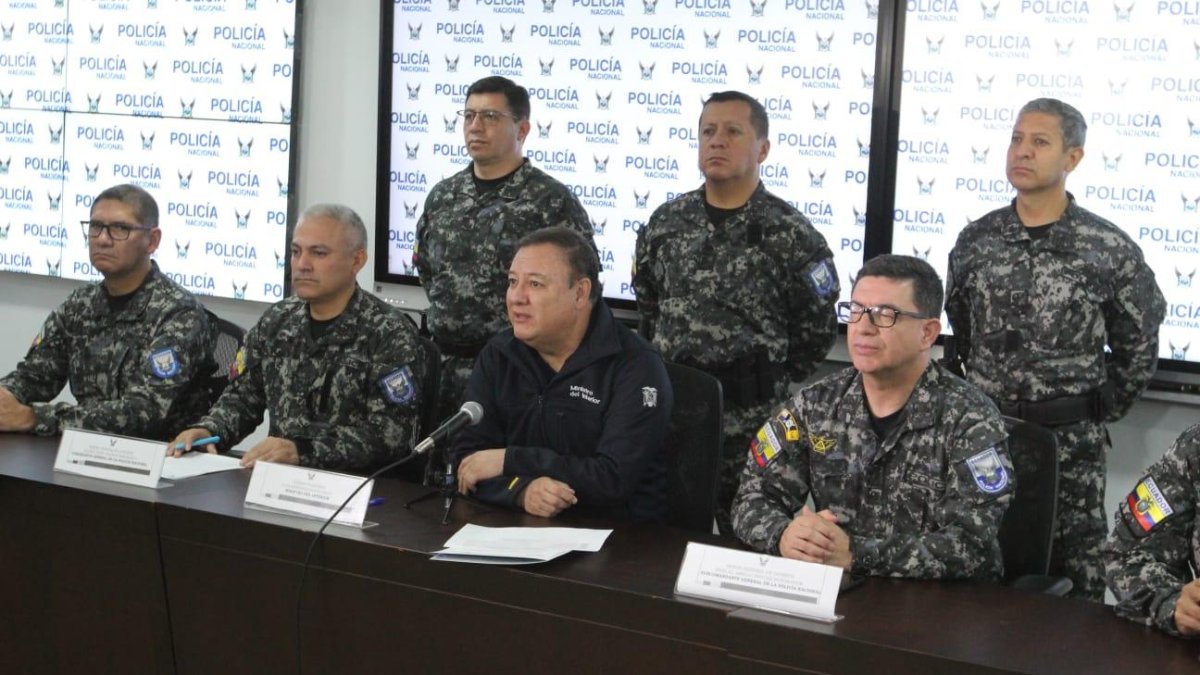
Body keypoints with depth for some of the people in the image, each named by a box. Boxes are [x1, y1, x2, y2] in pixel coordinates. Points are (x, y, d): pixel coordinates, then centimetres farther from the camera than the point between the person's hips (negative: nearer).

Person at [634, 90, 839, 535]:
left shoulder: (791, 235, -6)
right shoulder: (667, 222, 8)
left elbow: (818, 330, -2)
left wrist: (773, 386, 1)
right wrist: (665, 366, 14)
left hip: (750, 417, -4)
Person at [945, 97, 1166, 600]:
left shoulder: (1112, 251, -5)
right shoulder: (975, 241, 4)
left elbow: (1138, 350, 4)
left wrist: (1096, 417, 4)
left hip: (1069, 443, -3)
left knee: (1073, 578, 4)